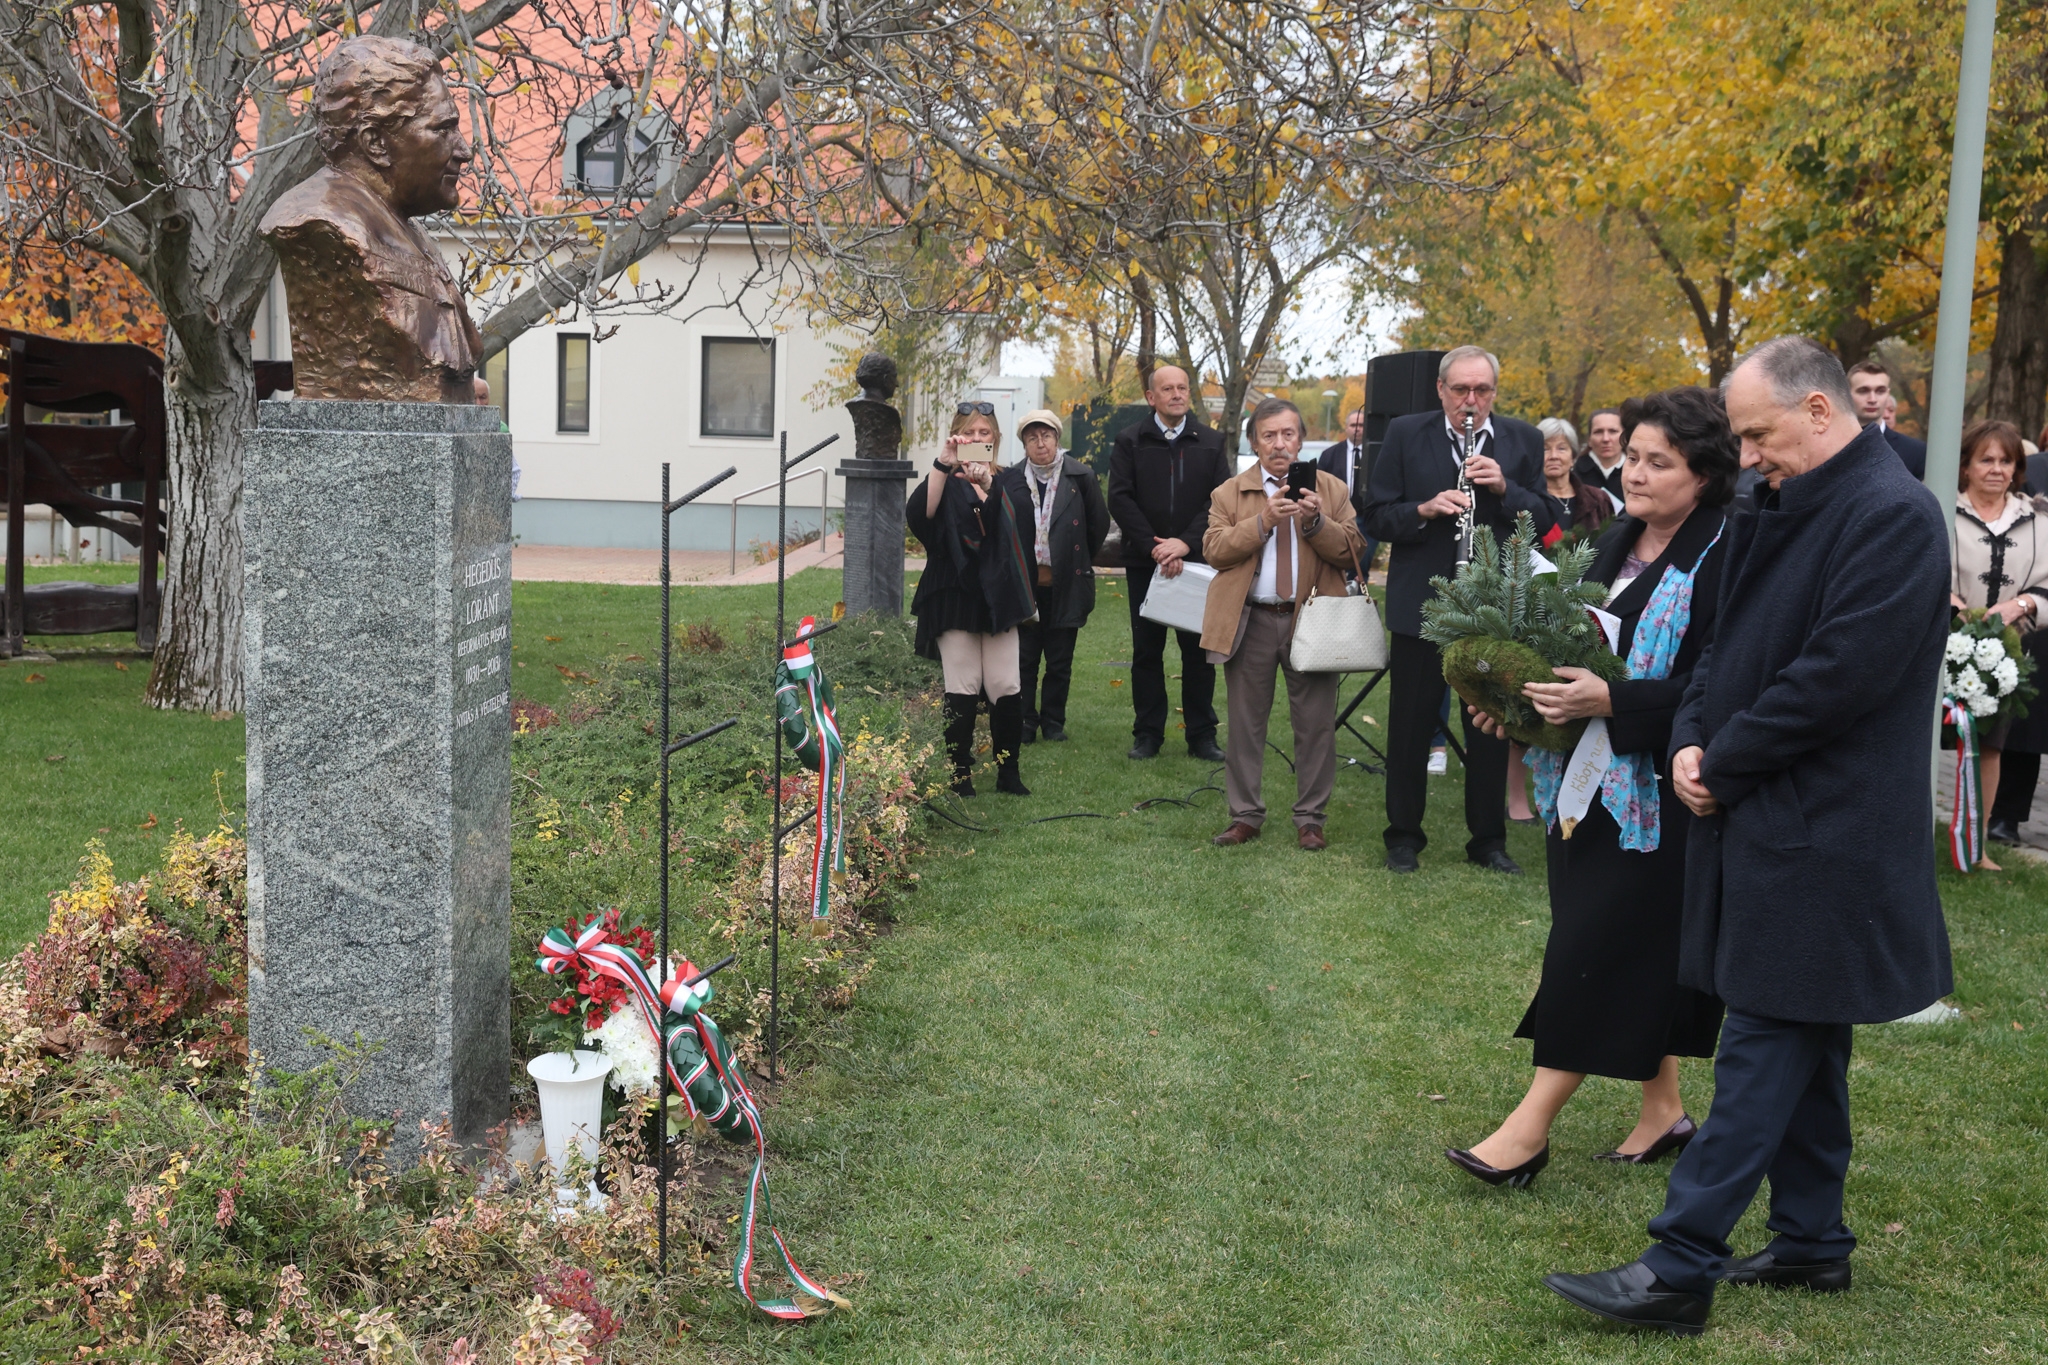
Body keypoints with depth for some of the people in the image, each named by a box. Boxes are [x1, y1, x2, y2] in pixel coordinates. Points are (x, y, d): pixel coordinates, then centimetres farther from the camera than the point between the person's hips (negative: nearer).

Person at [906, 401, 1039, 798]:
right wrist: (941, 465, -28)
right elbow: (918, 514, -18)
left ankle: (1008, 771, 10)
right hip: (955, 597, -2)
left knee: (1007, 689, -2)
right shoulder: (945, 483, 3)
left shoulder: (1009, 486, 12)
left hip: (999, 598, 2)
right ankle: (961, 775, 8)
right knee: (962, 690, -2)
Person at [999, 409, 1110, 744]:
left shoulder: (1081, 477, -1)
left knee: (1060, 662, 7)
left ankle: (1053, 721, 20)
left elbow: (1099, 524, 8)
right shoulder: (1009, 480, 0)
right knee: (1024, 659, 2)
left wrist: (1080, 562, 11)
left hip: (1066, 586, 0)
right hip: (1023, 585, 0)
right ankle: (1025, 723, 12)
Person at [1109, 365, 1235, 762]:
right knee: (1146, 650, 5)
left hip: (1197, 561, 0)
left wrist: (1186, 542, -15)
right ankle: (1148, 733, 13)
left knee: (1199, 649, 2)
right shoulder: (1129, 442, 4)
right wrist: (1155, 548, -14)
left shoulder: (1211, 443, 7)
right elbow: (1120, 499, -4)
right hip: (1144, 562, 0)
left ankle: (1202, 736, 9)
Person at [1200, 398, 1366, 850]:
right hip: (1250, 623, 1)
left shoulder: (1331, 490, 8)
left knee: (1316, 725, 2)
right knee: (1245, 723, 6)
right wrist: (1262, 521, -16)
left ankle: (1310, 818, 12)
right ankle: (1245, 816, 17)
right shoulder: (1229, 494, 8)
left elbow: (1352, 551, 1)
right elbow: (1214, 550, -5)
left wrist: (1316, 522, -16)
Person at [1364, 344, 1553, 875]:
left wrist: (1505, 488, -16)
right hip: (1420, 604, -1)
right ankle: (1404, 836, 20)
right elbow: (1376, 517, -3)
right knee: (1410, 725, 6)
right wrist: (1424, 509, -21)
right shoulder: (1405, 434, -1)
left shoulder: (1522, 441, 3)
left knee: (1491, 726, 9)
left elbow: (1545, 521, 1)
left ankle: (1489, 838, 22)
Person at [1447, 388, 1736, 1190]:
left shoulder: (1723, 559, -13)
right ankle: (1663, 1110, 27)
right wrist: (1526, 694, 0)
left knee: (1598, 949, -5)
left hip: (1658, 791, -8)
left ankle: (1531, 1127, 0)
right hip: (1591, 781, 8)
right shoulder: (1620, 544, 10)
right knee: (1638, 952, 14)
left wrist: (1609, 701, -27)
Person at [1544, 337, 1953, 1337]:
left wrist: (1724, 767, -13)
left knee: (1764, 1048, -5)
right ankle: (1812, 1243, 29)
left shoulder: (1892, 516, -16)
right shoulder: (1780, 509, 13)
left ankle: (1679, 1270, -2)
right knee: (1802, 1040, 17)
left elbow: (1839, 675, -22)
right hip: (1764, 820, 9)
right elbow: (1732, 641, 17)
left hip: (1818, 838, -9)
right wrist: (1692, 738, -1)